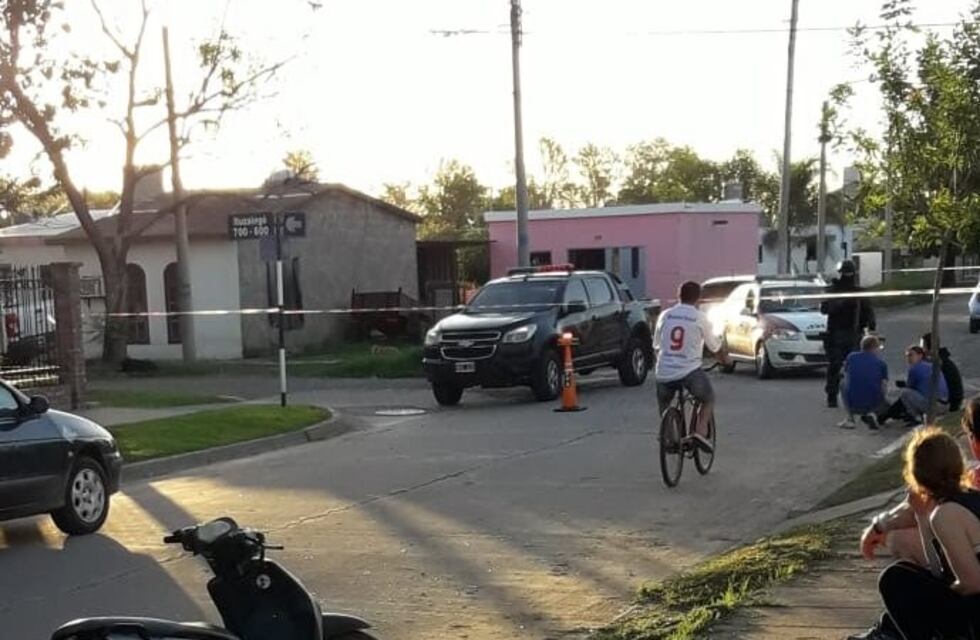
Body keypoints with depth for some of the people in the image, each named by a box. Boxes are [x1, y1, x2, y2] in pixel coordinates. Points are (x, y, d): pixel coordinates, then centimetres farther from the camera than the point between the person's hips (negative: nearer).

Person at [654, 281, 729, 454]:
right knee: (709, 399, 21)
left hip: (664, 372, 3)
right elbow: (714, 346, 11)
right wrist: (724, 359, 32)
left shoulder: (665, 315, 7)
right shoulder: (700, 318, 0)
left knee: (663, 403, 30)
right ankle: (700, 431, 0)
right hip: (690, 372, -3)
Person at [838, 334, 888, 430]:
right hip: (873, 405, -1)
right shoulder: (881, 363, 1)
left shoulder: (851, 357, 6)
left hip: (852, 404, 1)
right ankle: (872, 414, 2)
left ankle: (850, 419, 21)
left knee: (843, 386, 32)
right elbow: (884, 389, 2)